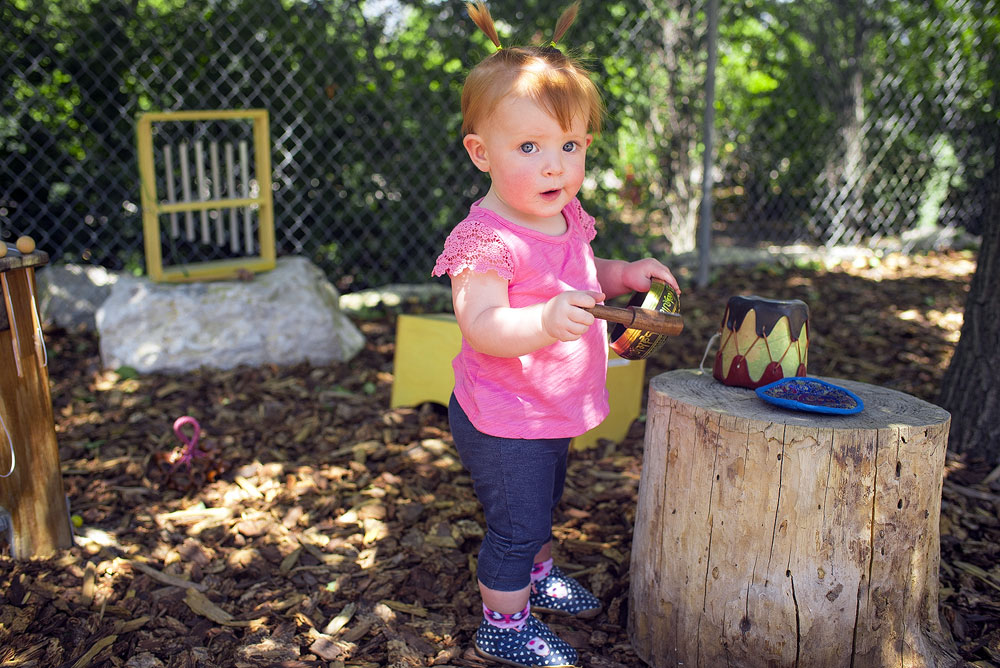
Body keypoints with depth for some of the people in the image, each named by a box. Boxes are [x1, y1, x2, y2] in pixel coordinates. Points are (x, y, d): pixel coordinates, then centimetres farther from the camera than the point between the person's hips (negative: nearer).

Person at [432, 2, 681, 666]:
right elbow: (481, 325, -35)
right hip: (503, 421, -9)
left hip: (555, 410, 9)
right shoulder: (485, 238, -26)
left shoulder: (568, 218, 2)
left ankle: (539, 575, 53)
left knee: (544, 507, 28)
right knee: (516, 522, 5)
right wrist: (545, 321, -52)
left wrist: (625, 275, 3)